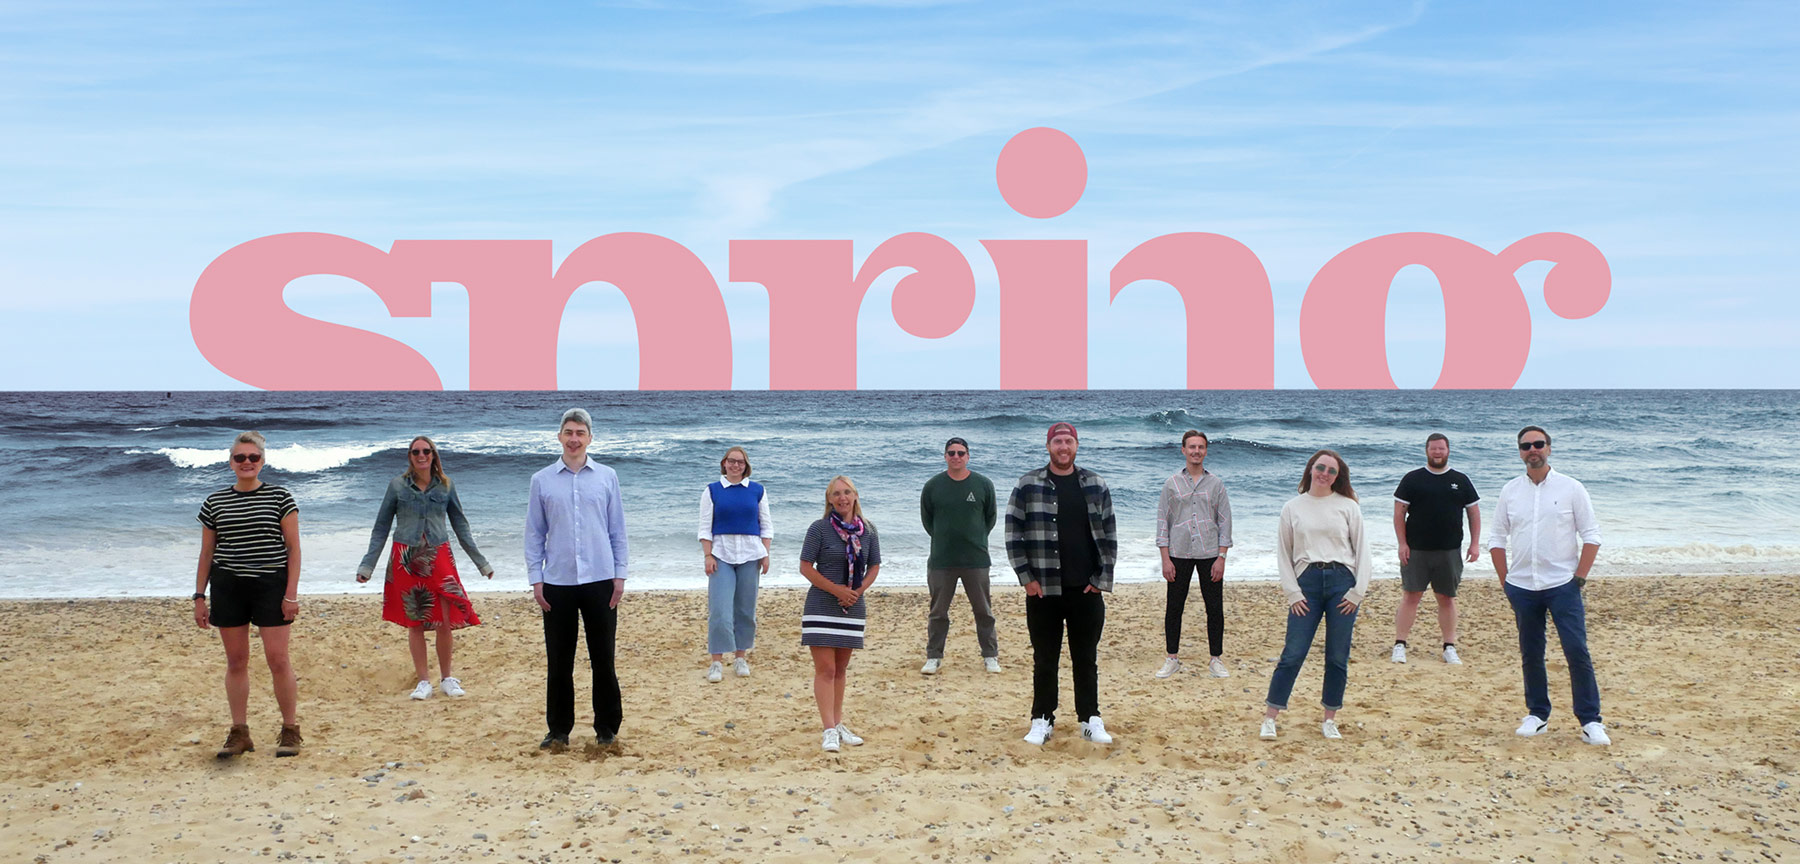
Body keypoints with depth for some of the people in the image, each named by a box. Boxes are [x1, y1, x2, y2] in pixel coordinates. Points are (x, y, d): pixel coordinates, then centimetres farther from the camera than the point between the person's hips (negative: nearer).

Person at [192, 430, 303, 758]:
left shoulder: (280, 497, -1)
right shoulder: (214, 502, 7)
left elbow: (293, 547, -1)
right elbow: (206, 553, 13)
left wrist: (292, 593, -8)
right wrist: (199, 597, 8)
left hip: (271, 584, -3)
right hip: (227, 586, 3)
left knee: (278, 659, -5)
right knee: (236, 661, 7)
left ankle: (290, 731, 6)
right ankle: (239, 732, 16)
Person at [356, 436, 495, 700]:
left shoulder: (445, 485, 6)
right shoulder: (397, 486, 4)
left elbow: (460, 525, 12)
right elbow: (381, 528, 8)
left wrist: (480, 561, 12)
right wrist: (367, 565, 3)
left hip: (439, 559, 0)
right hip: (406, 559, 0)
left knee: (445, 621, -5)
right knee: (414, 622, 2)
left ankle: (447, 678, 11)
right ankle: (423, 681, 13)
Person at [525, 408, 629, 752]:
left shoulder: (607, 477, 5)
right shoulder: (541, 480, 5)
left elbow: (617, 530, 8)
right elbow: (534, 534, 7)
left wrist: (620, 575, 2)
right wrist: (536, 579, 1)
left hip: (599, 581, 0)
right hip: (557, 583, 0)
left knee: (603, 659, 4)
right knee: (559, 662, 5)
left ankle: (607, 728, 17)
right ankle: (558, 730, 17)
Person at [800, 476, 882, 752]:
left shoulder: (868, 530, 5)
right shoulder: (819, 529, -8)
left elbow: (874, 566, 11)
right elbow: (805, 567, -8)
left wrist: (858, 591, -6)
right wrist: (837, 590, -14)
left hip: (853, 608, 4)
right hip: (821, 607, -4)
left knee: (841, 669, 13)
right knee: (825, 669, -7)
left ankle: (838, 724, 21)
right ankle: (829, 730, -6)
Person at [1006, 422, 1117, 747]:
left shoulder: (1096, 486, 5)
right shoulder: (1027, 486, -1)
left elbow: (1109, 536, 7)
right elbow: (1013, 534, 0)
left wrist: (1101, 579, 0)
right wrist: (1027, 578, -5)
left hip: (1086, 590, 1)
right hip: (1043, 590, -1)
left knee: (1086, 659, 9)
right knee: (1044, 660, 7)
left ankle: (1090, 720, 19)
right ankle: (1042, 721, 18)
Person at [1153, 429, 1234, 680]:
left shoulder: (1215, 483, 6)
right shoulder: (1172, 484, 5)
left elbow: (1225, 521, 5)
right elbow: (1162, 521, 4)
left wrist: (1221, 557, -4)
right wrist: (1165, 559, -3)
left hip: (1209, 554, 0)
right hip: (1179, 554, 0)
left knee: (1215, 608, 2)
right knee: (1174, 607, 4)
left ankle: (1216, 660, 13)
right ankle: (1172, 659, 15)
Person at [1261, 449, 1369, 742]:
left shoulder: (1348, 506, 7)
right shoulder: (1292, 508, 8)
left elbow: (1361, 549, 6)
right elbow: (1283, 553, 8)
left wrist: (1358, 591, -3)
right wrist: (1292, 592, -1)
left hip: (1342, 580, 0)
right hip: (1307, 582, 0)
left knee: (1338, 657, 3)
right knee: (1293, 654, -4)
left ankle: (1330, 720, 16)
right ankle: (1270, 717, 4)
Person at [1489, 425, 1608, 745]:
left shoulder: (1571, 488, 0)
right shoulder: (1510, 491, 7)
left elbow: (1591, 535, 1)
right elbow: (1498, 539, 11)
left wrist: (1580, 577, -7)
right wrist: (1506, 582, 5)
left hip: (1562, 585, -3)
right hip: (1522, 587, 3)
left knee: (1577, 652, -7)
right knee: (1530, 655, 8)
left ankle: (1590, 721, 0)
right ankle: (1537, 714, 19)